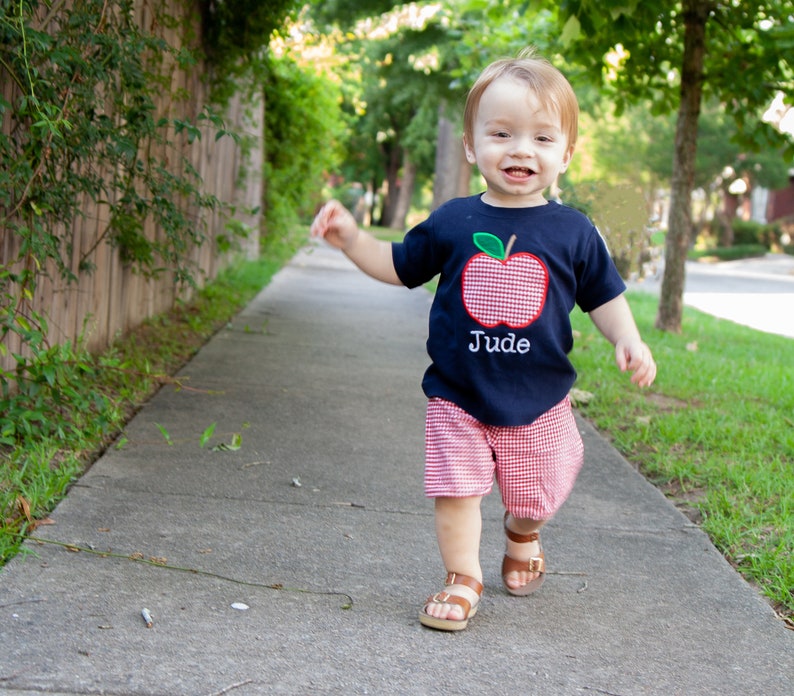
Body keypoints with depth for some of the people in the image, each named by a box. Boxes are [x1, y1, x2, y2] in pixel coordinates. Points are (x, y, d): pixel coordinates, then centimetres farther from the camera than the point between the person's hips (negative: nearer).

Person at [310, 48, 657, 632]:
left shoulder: (572, 232, -5)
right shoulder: (452, 223, -4)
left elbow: (604, 295, 5)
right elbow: (400, 267, 9)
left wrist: (629, 341, -10)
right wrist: (351, 238, -3)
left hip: (539, 399, 1)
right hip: (458, 396, 0)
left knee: (534, 494, 16)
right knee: (455, 488, -4)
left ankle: (522, 534, 50)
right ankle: (463, 579, 15)